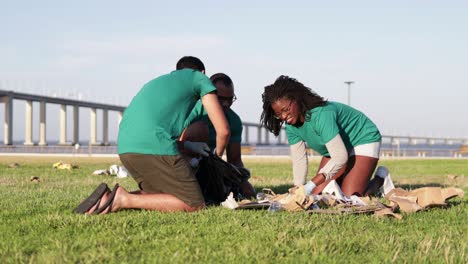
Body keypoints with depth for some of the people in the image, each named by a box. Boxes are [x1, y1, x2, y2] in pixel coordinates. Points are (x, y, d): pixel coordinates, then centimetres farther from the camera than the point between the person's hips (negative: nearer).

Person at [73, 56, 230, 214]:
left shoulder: (157, 82, 35)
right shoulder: (199, 78, 17)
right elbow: (223, 130, 12)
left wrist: (188, 145, 32)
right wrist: (217, 157, 32)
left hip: (125, 148, 8)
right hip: (155, 148, -8)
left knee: (159, 195, 26)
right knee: (195, 205, -1)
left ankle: (108, 198, 4)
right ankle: (124, 200, -10)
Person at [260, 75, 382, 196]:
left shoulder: (321, 115, -37)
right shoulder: (291, 126, -11)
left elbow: (340, 157, -41)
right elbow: (299, 160, -9)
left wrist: (310, 186, -46)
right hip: (336, 148, 8)